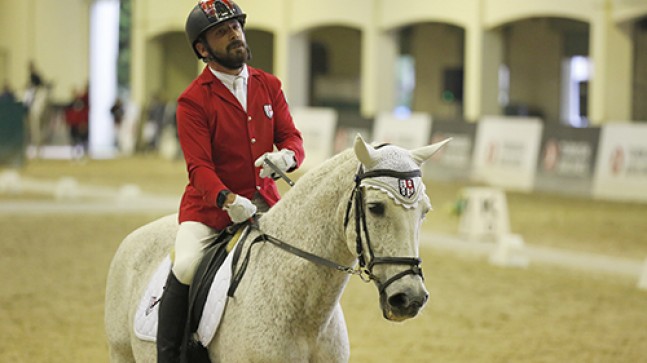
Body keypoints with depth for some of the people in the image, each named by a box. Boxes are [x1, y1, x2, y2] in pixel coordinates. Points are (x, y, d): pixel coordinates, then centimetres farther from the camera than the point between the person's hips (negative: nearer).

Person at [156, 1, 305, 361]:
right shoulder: (193, 100, -8)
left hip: (265, 202, 4)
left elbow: (292, 138, 4)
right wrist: (228, 200, -33)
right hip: (209, 206, -4)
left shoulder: (269, 86, 7)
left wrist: (285, 156, -22)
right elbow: (199, 166, -15)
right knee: (185, 268, -25)